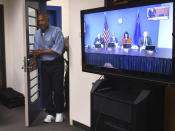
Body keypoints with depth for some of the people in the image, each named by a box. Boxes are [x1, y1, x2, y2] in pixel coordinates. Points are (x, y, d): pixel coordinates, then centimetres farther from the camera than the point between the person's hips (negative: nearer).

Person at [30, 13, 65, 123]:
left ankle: (59, 112, 18)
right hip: (44, 65, 5)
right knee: (46, 90, 6)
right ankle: (50, 113, 19)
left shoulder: (56, 31, -12)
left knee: (58, 89, 0)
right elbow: (36, 50, 10)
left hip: (56, 64, -5)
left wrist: (41, 51, -17)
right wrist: (35, 60, -10)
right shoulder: (37, 34, 9)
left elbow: (58, 50, -21)